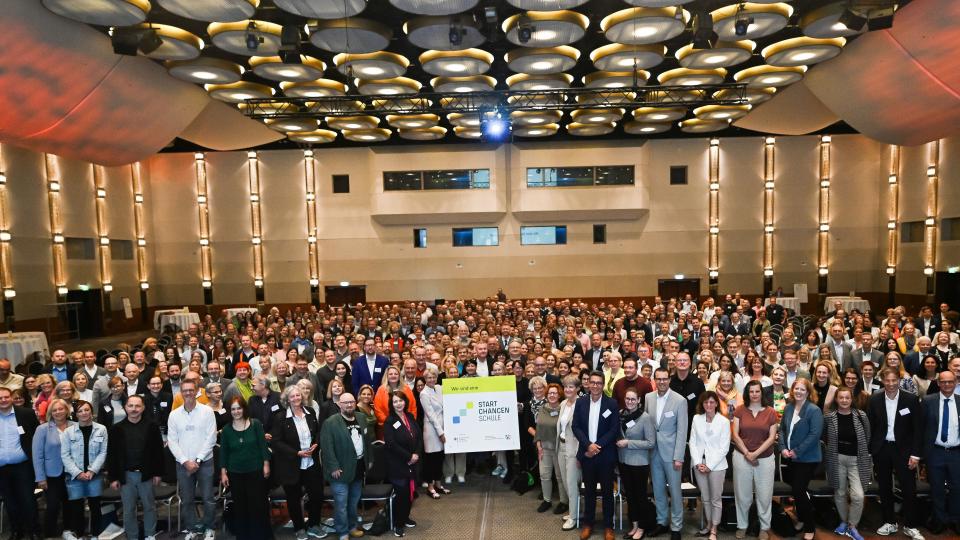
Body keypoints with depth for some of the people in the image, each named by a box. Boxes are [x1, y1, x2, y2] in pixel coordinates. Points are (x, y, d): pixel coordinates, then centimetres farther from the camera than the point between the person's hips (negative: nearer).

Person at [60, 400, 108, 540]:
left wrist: (92, 471, -10)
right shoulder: (68, 431, -1)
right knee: (76, 507, 5)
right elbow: (65, 455, -3)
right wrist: (78, 473, -10)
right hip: (74, 475, 0)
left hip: (94, 474, 0)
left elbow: (103, 452, -1)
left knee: (95, 505, 7)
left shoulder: (101, 429, -1)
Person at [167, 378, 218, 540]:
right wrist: (185, 461, -9)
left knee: (208, 499, 1)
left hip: (205, 462, -2)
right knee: (186, 500, 9)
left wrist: (197, 460, -11)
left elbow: (211, 438, -7)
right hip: (182, 464, 2)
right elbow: (172, 441, 1)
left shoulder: (207, 411, -5)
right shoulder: (174, 415, 3)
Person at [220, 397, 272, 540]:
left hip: (256, 471, -2)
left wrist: (266, 464, -6)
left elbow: (263, 445, -4)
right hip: (235, 473, 2)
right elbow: (223, 452, 3)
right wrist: (223, 473, -1)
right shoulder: (226, 429, 0)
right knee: (240, 505, 9)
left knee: (258, 504, 1)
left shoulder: (256, 424, -6)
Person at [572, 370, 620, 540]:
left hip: (606, 454, -2)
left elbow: (615, 429, -8)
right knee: (589, 490, 12)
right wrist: (588, 445, -14)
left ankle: (608, 526, 22)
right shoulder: (580, 402, 1)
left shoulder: (612, 403, -5)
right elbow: (575, 427, -1)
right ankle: (587, 523, 26)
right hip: (586, 453, 2)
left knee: (607, 490, 8)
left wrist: (598, 446, -14)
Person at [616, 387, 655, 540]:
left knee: (640, 495, 10)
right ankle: (633, 524, 31)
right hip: (623, 461, 5)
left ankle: (641, 527, 25)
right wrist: (618, 442, -3)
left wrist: (628, 443, -20)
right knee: (629, 494, 16)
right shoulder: (620, 414, -2)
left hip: (639, 463, -5)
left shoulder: (645, 417, -16)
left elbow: (651, 442, -17)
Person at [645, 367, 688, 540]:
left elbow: (682, 431, -11)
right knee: (658, 489, 14)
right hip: (653, 451, 4)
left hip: (671, 452, -4)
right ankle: (661, 522, 30)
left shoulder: (680, 401, -11)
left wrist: (678, 457, -13)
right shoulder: (648, 398, 1)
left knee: (674, 490, 6)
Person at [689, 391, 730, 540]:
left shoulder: (724, 421, -7)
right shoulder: (696, 418, 2)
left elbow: (724, 447, -7)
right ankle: (708, 524, 29)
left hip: (716, 465, -3)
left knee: (715, 499, 5)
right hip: (699, 464, 3)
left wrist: (710, 466, -11)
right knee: (705, 497, 13)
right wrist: (698, 463, -8)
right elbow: (692, 442, 3)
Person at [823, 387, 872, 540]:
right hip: (837, 459, 1)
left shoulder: (861, 415, -6)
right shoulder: (829, 417, -6)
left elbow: (867, 438, 5)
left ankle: (852, 526, 10)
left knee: (858, 496, -10)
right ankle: (844, 521, 33)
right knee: (840, 493, 11)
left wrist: (865, 456, 8)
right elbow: (824, 436, 11)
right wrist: (831, 449, 8)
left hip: (856, 460, -1)